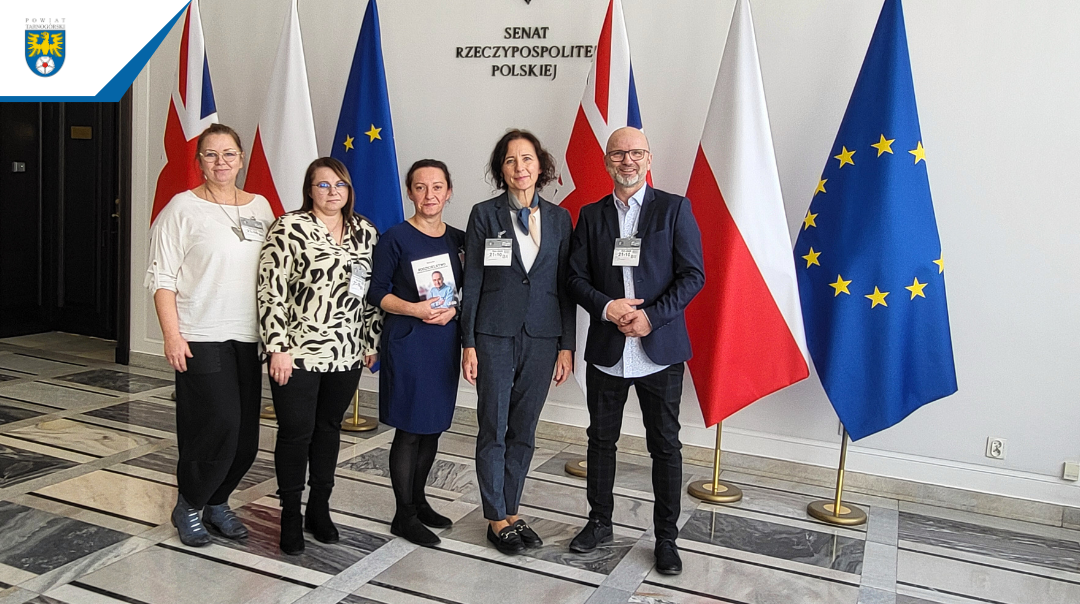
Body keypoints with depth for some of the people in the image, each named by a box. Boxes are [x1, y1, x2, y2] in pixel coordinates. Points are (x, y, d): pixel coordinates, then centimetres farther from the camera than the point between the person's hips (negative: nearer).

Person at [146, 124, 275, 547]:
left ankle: (216, 502, 29)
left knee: (246, 435, 7)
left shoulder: (261, 207, 10)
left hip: (249, 337, 5)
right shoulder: (183, 207, -4)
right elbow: (162, 277, -6)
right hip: (201, 337, -5)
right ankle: (188, 507, 15)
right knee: (218, 425, -9)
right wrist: (172, 335, -13)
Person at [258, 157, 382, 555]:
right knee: (296, 432, 2)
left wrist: (372, 342, 10)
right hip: (298, 354, -4)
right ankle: (290, 515, 20)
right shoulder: (290, 229, -7)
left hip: (346, 354, 5)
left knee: (329, 428, 15)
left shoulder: (366, 232, 9)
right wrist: (277, 348, -13)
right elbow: (271, 290, -10)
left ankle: (319, 508, 30)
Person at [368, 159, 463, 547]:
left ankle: (418, 500, 30)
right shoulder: (396, 238, -7)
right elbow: (376, 293, -5)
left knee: (433, 427, 13)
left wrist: (453, 309, -8)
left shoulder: (458, 239, 7)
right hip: (407, 342, -5)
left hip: (445, 342, 5)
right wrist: (412, 308, -20)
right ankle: (404, 515, 13)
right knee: (409, 430, 0)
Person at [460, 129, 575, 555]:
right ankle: (497, 518, 18)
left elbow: (565, 285, 7)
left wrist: (567, 345, 3)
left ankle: (512, 511, 26)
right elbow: (472, 283, -1)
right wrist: (469, 343, -6)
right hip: (495, 336, -2)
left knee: (524, 430, 11)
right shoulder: (485, 215, -1)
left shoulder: (559, 218, 7)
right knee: (494, 429, 4)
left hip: (542, 338, 3)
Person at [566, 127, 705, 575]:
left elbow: (693, 275, -6)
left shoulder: (674, 209, -1)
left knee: (665, 445, 6)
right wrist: (607, 307, -14)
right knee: (601, 439, 14)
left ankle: (666, 537, 21)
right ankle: (599, 522, 31)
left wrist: (651, 316, -17)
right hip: (606, 350, 3)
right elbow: (576, 277, 5)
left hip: (660, 349, -2)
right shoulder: (591, 216, 7)